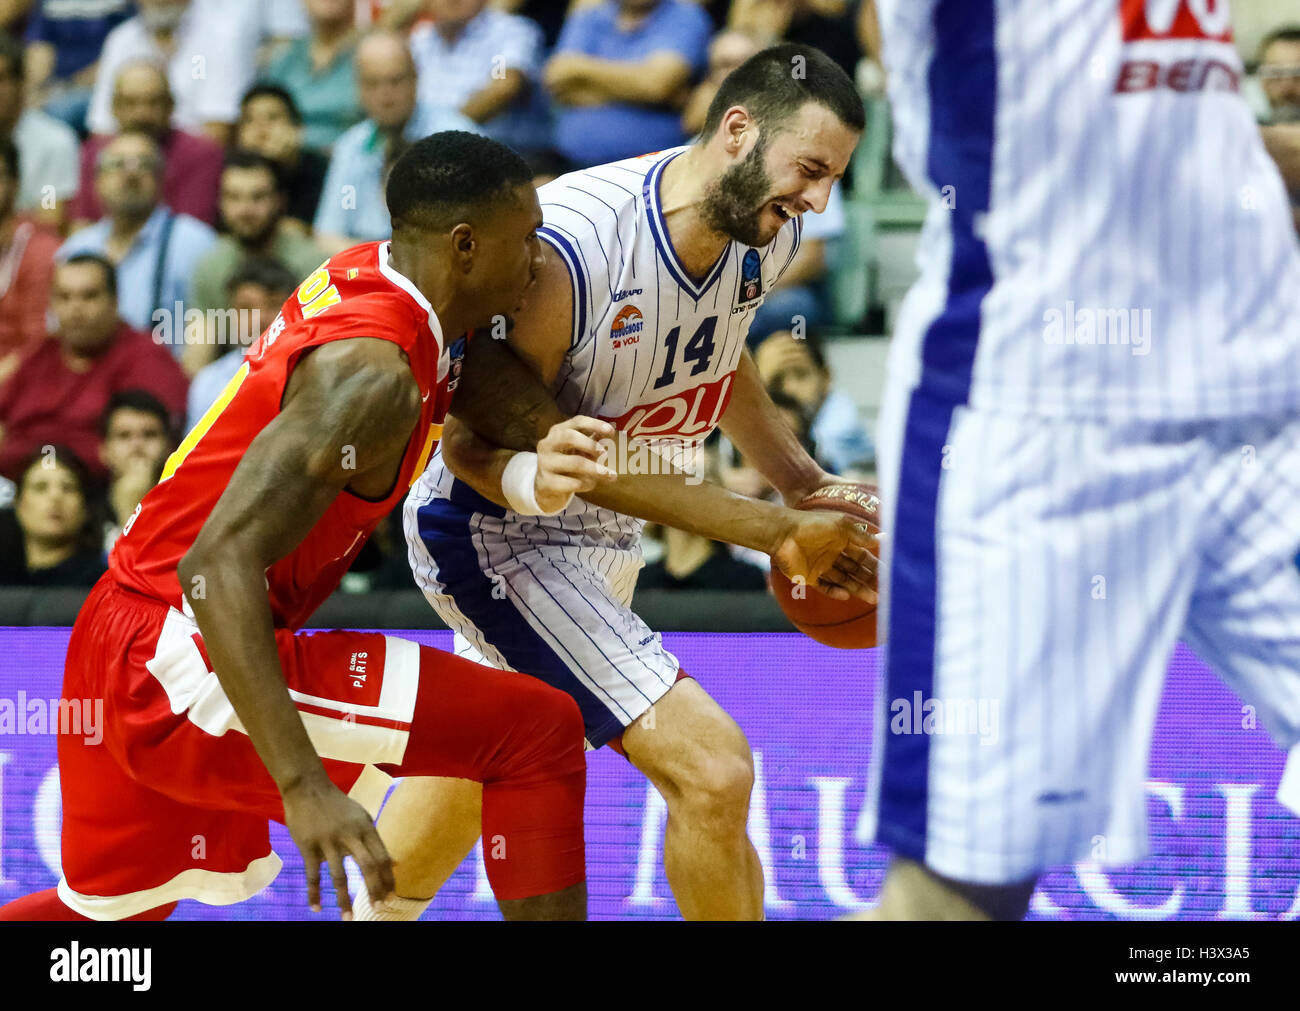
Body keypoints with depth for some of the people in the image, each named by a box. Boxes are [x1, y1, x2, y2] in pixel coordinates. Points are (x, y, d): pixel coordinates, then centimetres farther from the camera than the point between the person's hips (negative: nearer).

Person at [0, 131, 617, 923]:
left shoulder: (365, 276, 6)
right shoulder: (372, 372, -21)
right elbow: (219, 562, -30)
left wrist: (527, 474, -1)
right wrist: (304, 786, -37)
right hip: (179, 661, -10)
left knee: (112, 904, 31)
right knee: (538, 734, -12)